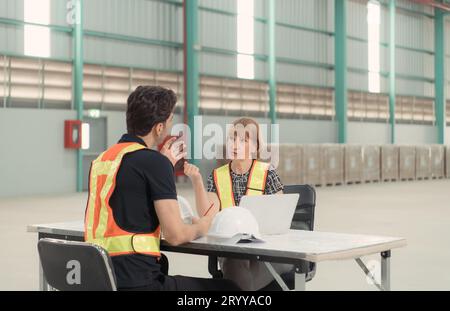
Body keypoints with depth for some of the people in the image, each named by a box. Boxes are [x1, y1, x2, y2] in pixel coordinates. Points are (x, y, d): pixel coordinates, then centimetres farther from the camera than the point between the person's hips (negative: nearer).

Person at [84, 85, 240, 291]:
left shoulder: (102, 159, 11)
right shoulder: (153, 160, -13)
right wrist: (200, 227, 7)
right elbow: (175, 235, -16)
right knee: (227, 288, 7)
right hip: (137, 282, -8)